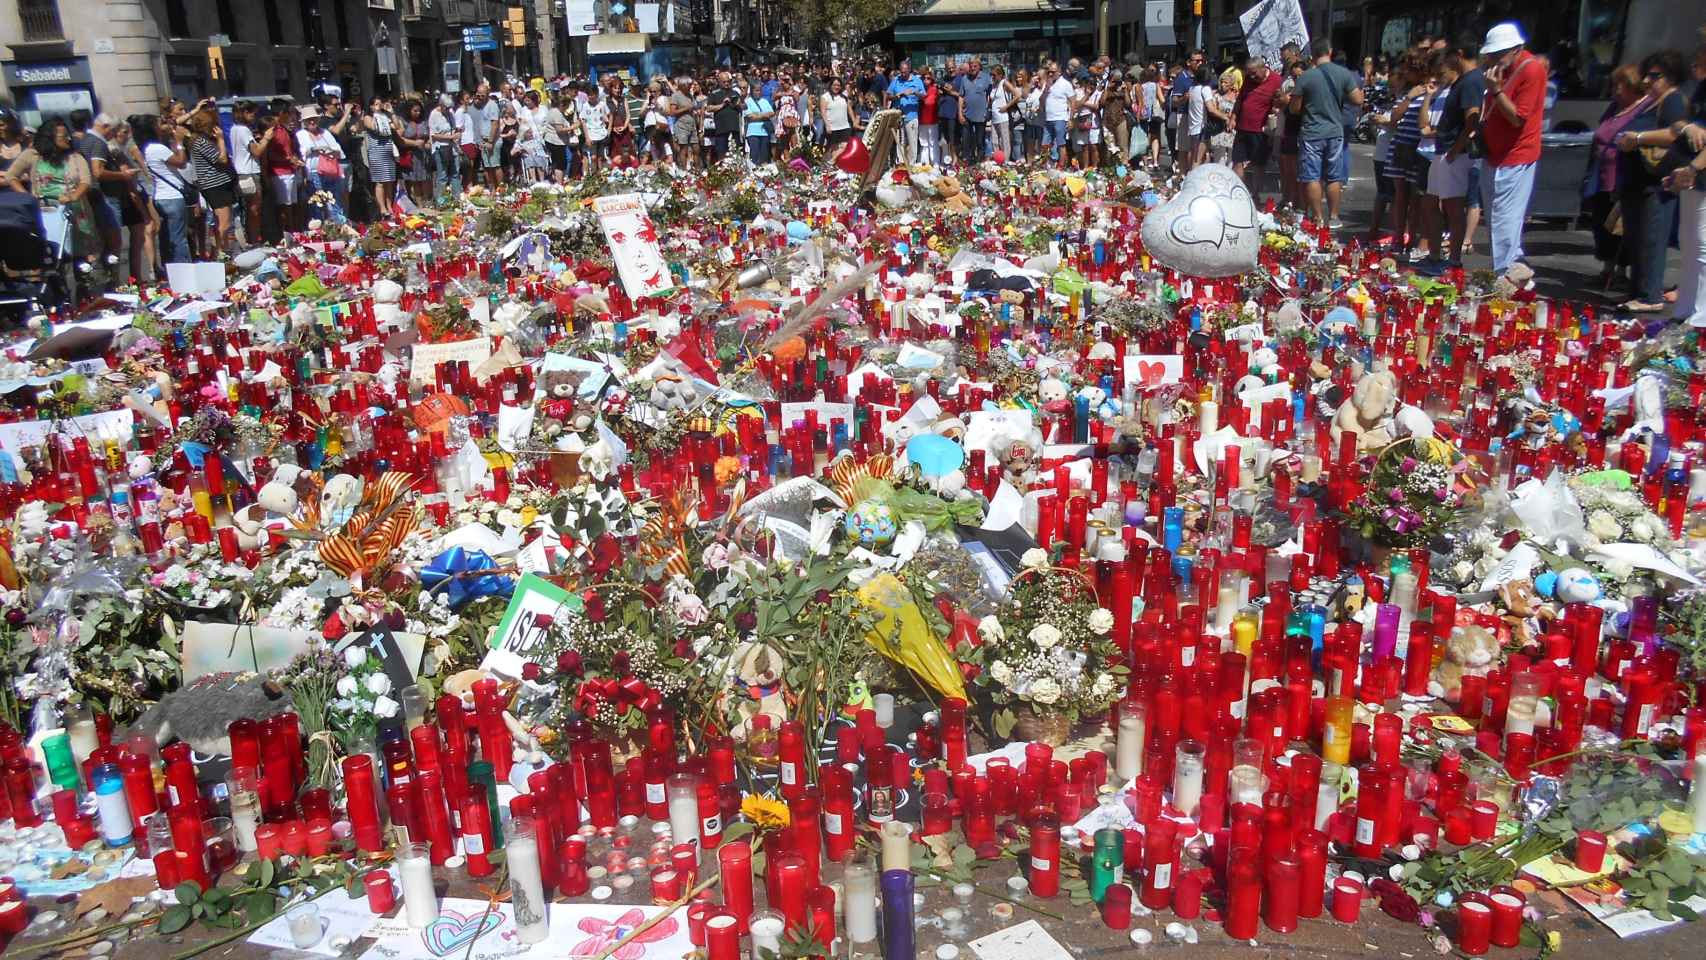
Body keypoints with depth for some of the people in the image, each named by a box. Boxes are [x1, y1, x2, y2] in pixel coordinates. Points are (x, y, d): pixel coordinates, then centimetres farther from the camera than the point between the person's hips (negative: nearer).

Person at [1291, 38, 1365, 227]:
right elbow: (1358, 100, -2)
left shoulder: (1305, 77, -9)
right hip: (1335, 132, 3)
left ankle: (1318, 218, 5)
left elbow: (1295, 108, -4)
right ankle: (1333, 217, 16)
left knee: (1312, 178, 4)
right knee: (1334, 178, 11)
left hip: (1311, 134, -3)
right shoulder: (1345, 74, -4)